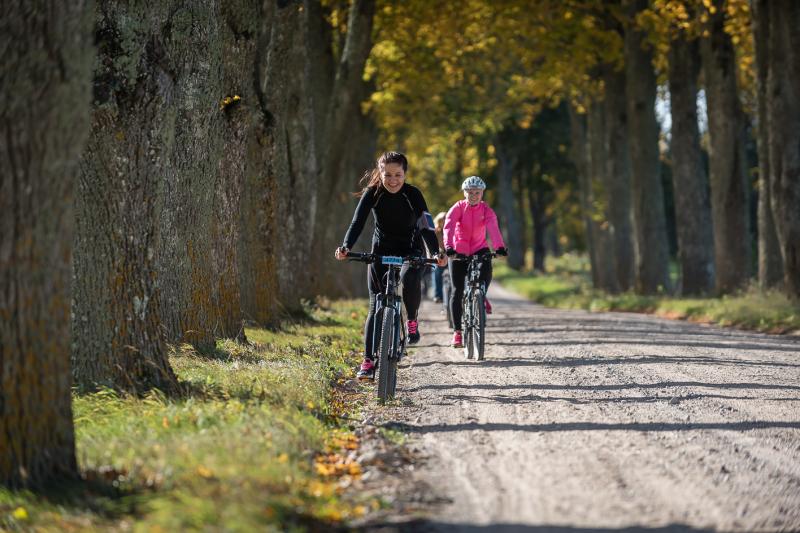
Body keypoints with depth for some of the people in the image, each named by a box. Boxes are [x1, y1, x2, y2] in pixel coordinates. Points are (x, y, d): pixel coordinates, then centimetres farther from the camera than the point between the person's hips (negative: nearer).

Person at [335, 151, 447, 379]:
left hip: (410, 251, -1)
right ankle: (369, 360, -6)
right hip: (381, 250, 1)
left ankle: (412, 321, -6)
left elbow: (426, 225, -23)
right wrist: (345, 247, -42)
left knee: (410, 279, -34)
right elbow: (358, 222, -23)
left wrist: (436, 252, -40)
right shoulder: (372, 193, -14)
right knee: (376, 304, -7)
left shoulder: (413, 194, -16)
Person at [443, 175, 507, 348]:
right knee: (457, 291, -5)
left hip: (479, 249, 1)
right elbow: (449, 226, -29)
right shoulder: (458, 208, -13)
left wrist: (499, 246, -45)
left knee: (486, 274, -28)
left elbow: (493, 227, -27)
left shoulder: (486, 210, -10)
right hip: (458, 251, -1)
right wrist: (448, 246, -47)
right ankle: (457, 332, 2)